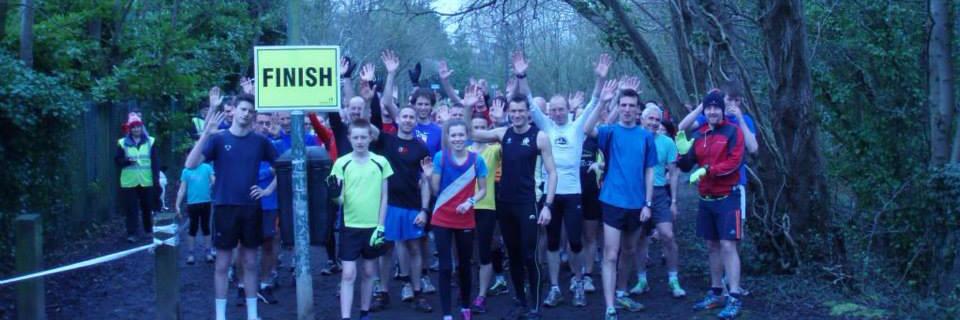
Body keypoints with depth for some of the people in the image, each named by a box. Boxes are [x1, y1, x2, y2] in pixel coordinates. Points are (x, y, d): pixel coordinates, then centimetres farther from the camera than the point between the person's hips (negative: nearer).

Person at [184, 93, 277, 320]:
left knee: (250, 263, 10)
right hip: (225, 208, -2)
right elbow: (190, 164, -17)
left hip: (251, 208, 2)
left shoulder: (260, 141, 2)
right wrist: (206, 133, -26)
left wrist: (269, 190, 1)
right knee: (223, 264, 3)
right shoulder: (218, 139, -4)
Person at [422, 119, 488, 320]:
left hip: (466, 221, 1)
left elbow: (482, 190, 2)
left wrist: (470, 201, -16)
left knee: (464, 265, 12)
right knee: (445, 266, -3)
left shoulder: (476, 160, -6)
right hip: (442, 220, -1)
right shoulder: (440, 157, -7)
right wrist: (429, 176, -23)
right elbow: (435, 191, -4)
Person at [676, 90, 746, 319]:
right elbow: (686, 166, 9)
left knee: (728, 246, -10)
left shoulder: (733, 131, -7)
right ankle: (716, 294, 21)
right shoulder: (698, 135, 9)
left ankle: (734, 299, -9)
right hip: (706, 199, 6)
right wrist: (682, 152, -12)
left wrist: (706, 170, -23)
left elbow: (735, 162, -17)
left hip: (727, 198, -6)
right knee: (712, 246, 12)